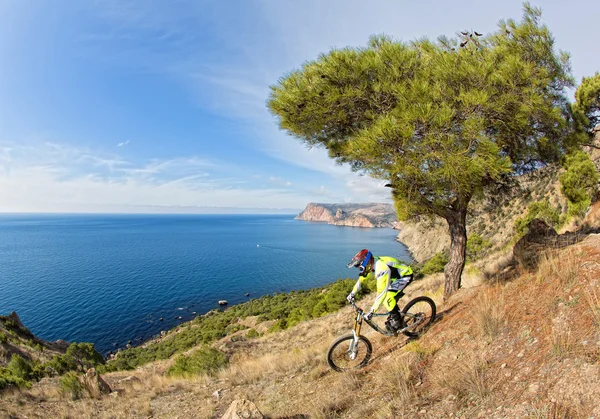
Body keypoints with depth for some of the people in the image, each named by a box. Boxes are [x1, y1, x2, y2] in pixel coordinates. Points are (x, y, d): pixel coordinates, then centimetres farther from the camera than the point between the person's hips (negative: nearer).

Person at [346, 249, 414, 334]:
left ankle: (397, 322, -1)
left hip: (406, 275, -9)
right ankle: (394, 315, 26)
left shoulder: (380, 268, -37)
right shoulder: (370, 264, -9)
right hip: (397, 275, 9)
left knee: (387, 297, -19)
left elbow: (381, 292, -39)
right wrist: (352, 293, 6)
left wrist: (371, 311, -38)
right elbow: (361, 279, 6)